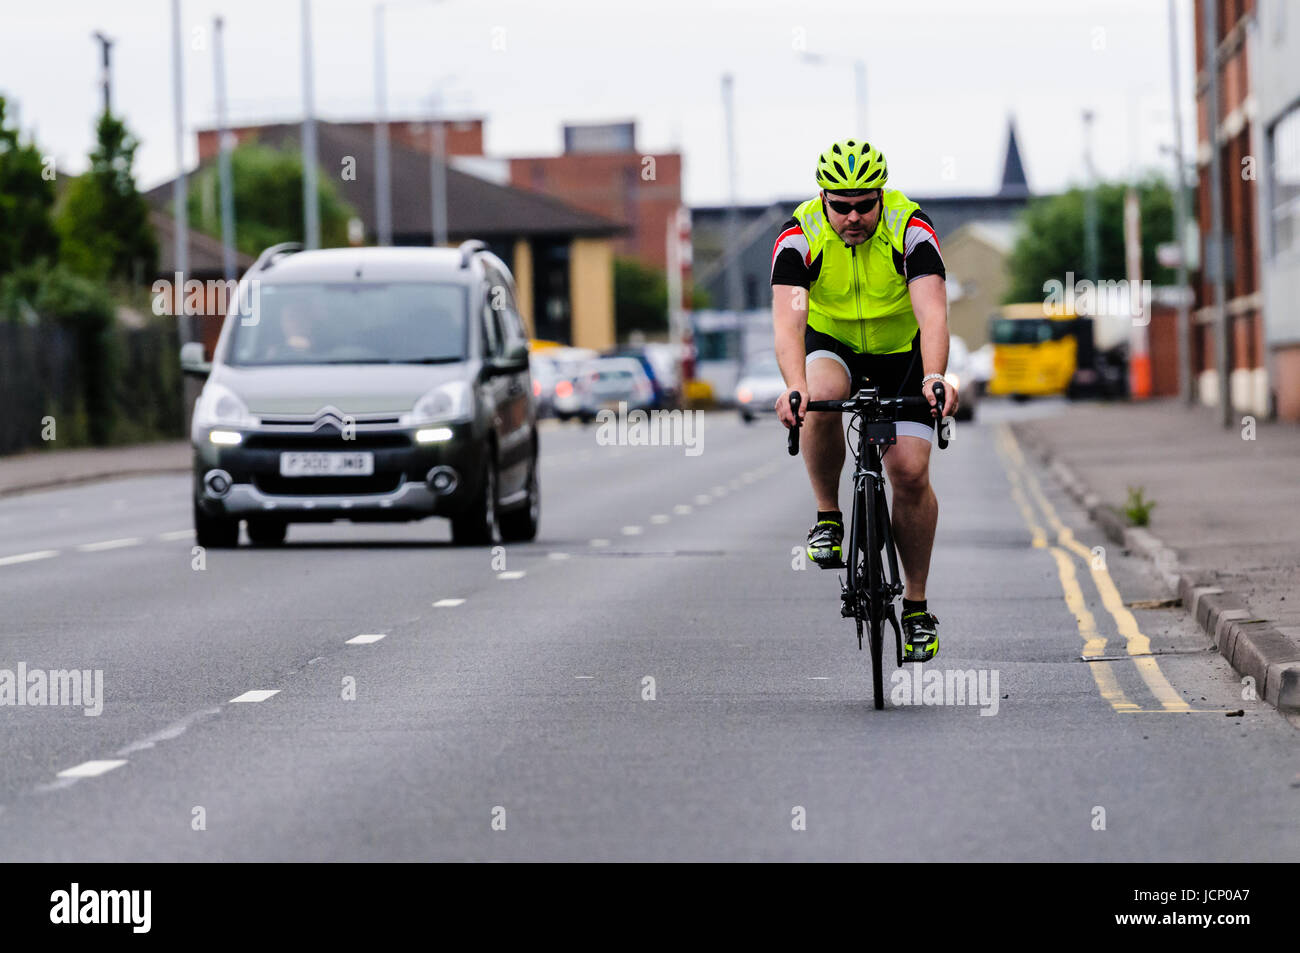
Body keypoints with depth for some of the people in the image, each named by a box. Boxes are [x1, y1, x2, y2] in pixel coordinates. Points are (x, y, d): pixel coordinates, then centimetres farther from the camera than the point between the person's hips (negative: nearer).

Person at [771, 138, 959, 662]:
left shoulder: (911, 229, -28)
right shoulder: (800, 235, -25)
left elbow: (932, 312, -39)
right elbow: (788, 319, -37)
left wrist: (935, 378, -57)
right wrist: (794, 386, -55)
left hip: (902, 350, 0)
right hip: (832, 344, 0)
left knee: (910, 473, -11)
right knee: (823, 398, -35)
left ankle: (917, 607, 4)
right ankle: (828, 518, -13)